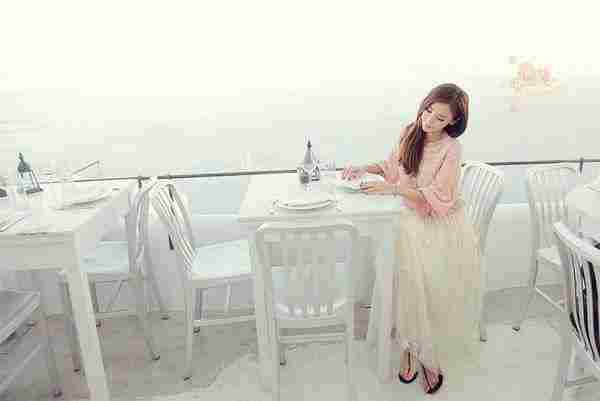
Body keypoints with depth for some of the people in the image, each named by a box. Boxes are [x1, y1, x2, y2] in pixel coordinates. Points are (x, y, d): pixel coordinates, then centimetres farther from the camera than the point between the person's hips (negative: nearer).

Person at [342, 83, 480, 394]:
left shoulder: (451, 148, -13)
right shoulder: (409, 133, 2)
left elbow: (437, 198, -18)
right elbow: (392, 166, 17)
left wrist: (392, 188, -25)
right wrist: (365, 168, 0)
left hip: (443, 227, -3)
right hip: (412, 221, 3)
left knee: (439, 290, -17)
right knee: (413, 284, -19)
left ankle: (430, 355, 7)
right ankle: (413, 347, 3)